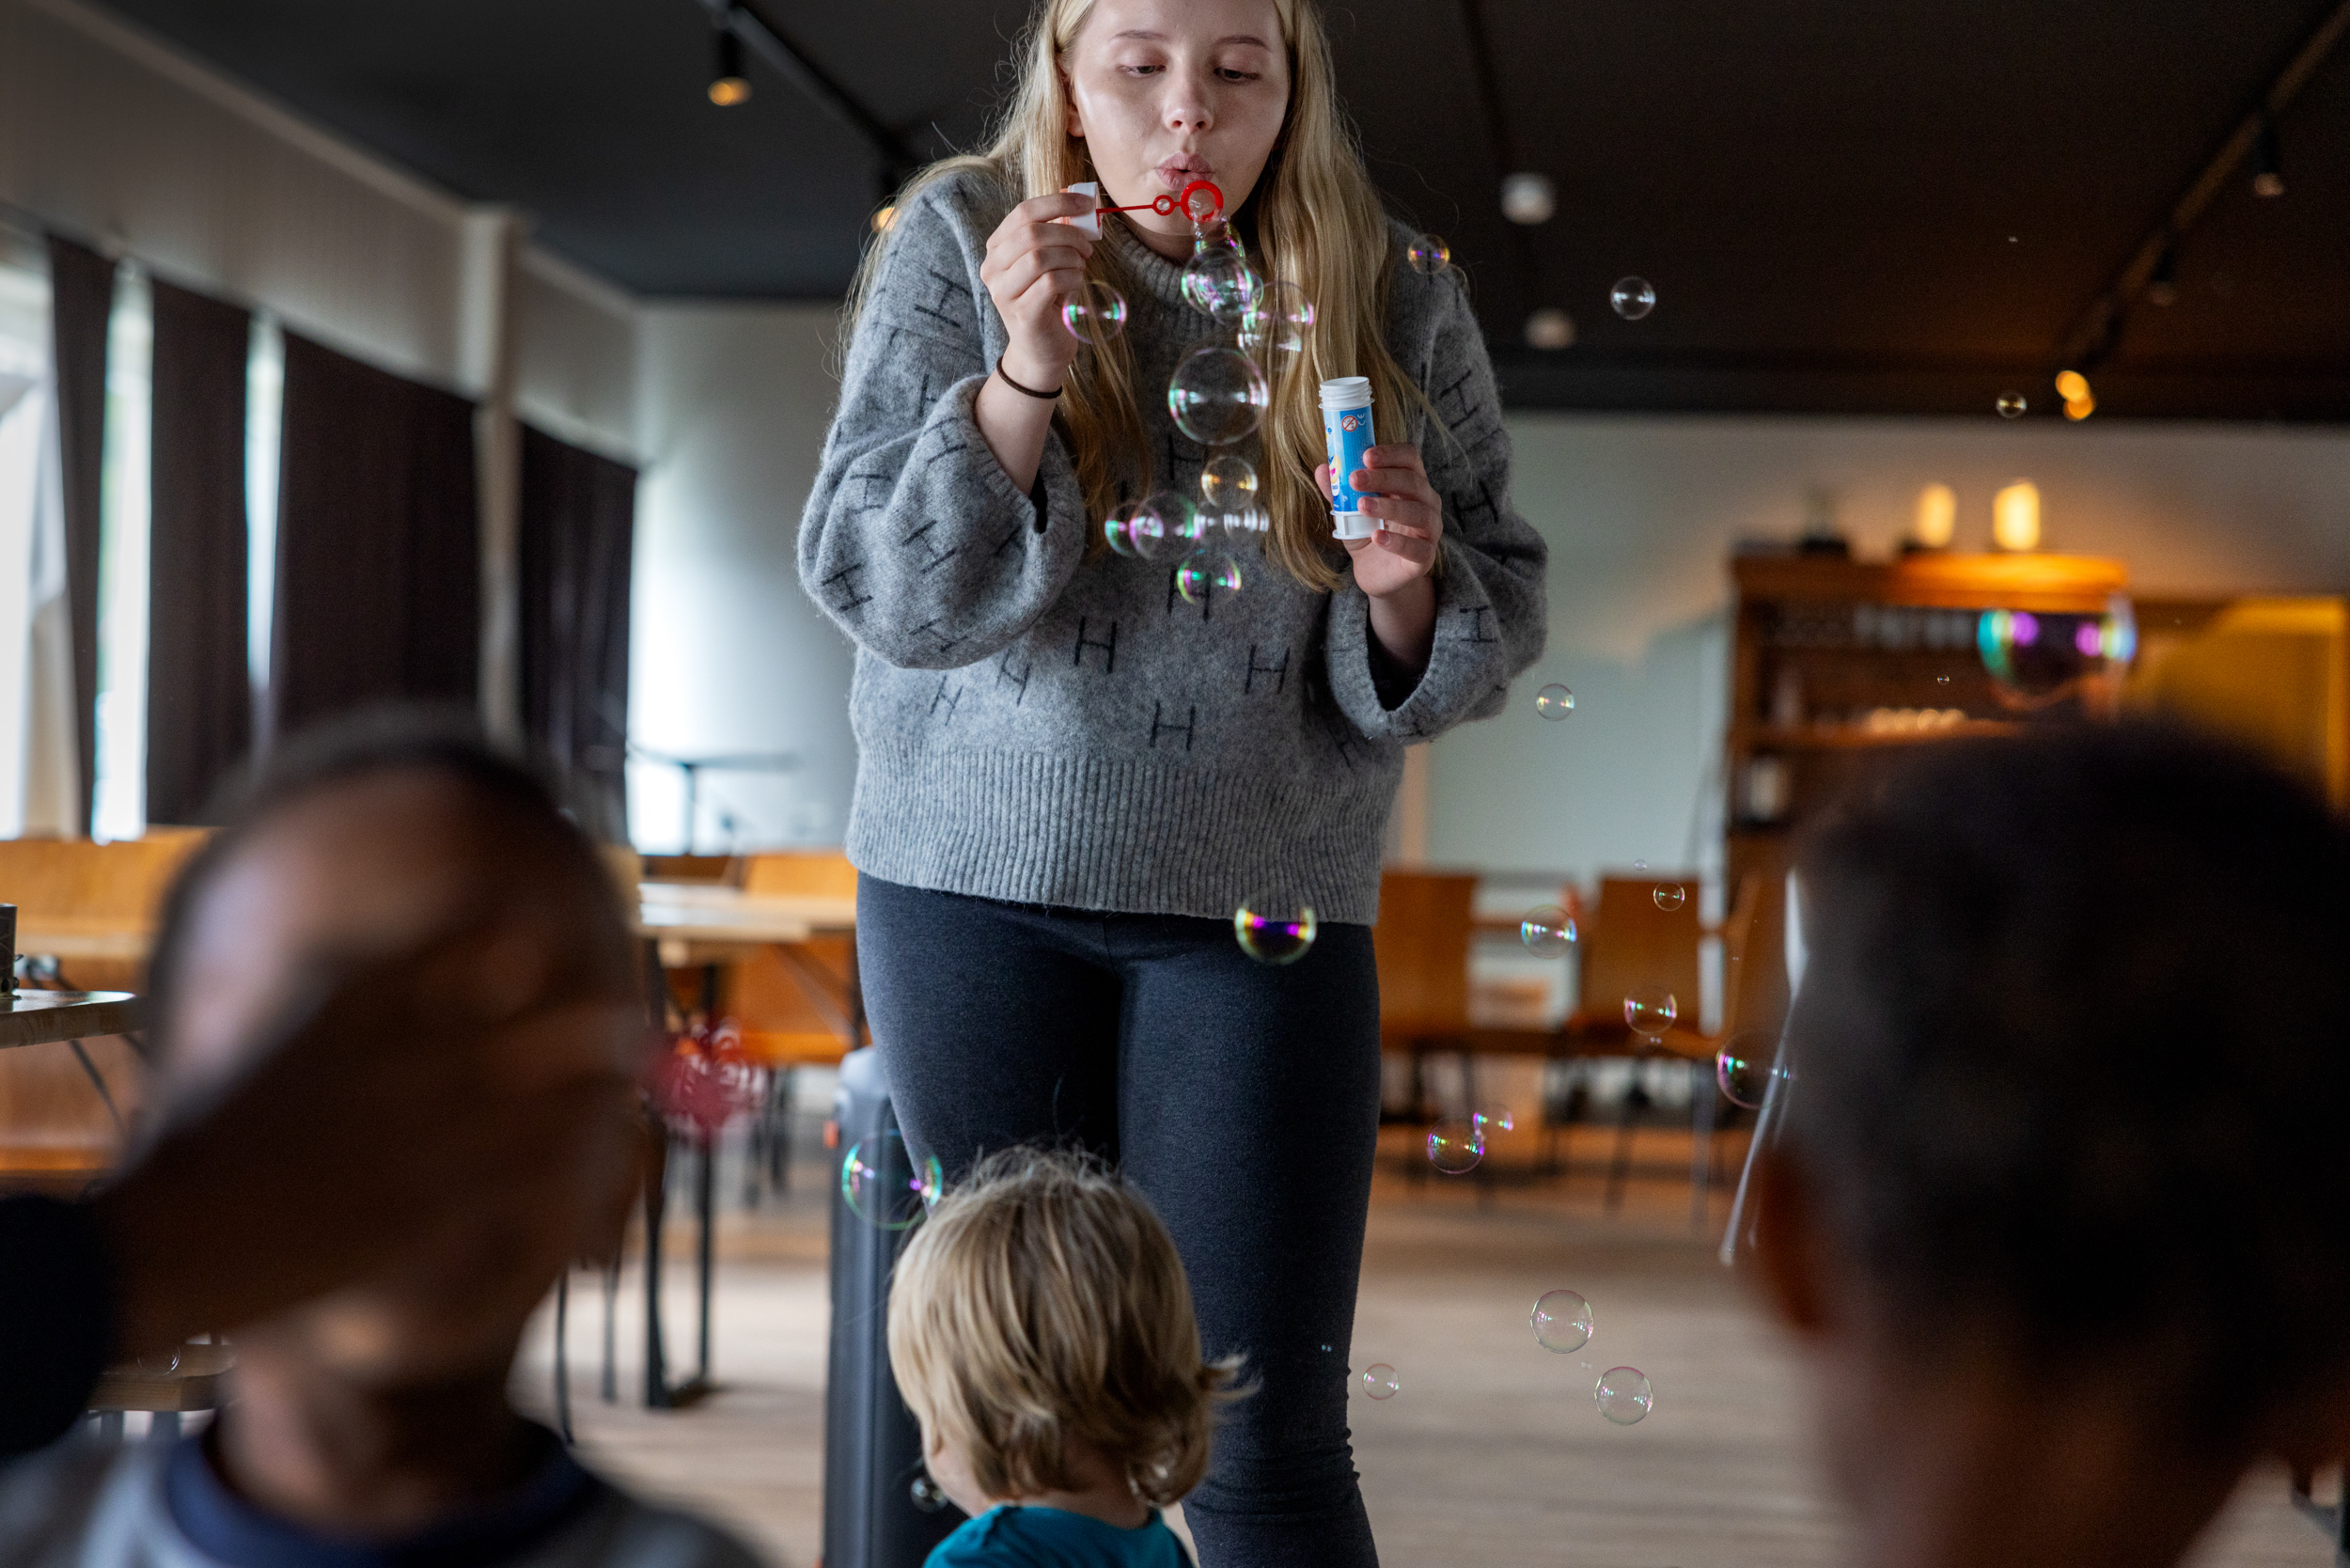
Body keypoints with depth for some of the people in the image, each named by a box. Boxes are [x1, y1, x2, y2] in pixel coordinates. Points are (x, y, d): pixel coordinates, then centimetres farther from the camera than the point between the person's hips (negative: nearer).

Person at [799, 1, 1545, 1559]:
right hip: (976, 887, 1)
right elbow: (881, 591, -7)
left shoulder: (1398, 303, 1)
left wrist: (1409, 592, -15)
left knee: (1265, 1443, -4)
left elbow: (1497, 630, 7)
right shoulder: (953, 243, -1)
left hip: (1259, 903, 0)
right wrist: (1025, 374, -21)